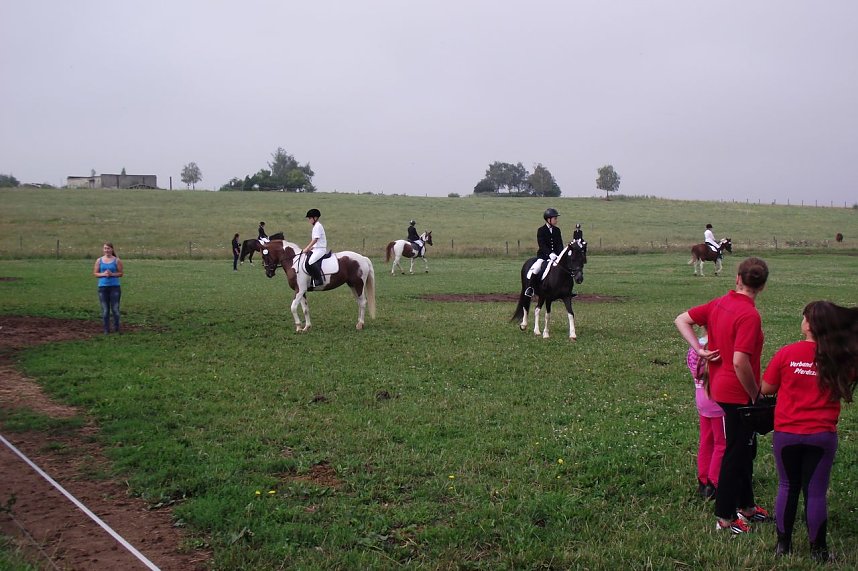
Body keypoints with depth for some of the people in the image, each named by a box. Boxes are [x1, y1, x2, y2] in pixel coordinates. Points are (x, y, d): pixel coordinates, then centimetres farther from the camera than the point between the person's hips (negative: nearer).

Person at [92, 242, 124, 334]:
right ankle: (106, 329, 8)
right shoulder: (99, 260, 8)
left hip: (114, 286, -2)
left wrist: (112, 274, -13)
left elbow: (121, 273, 3)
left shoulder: (117, 260, 3)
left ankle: (116, 329, 8)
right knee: (105, 310, 2)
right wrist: (103, 274, -11)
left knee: (115, 308, -2)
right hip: (102, 287, 2)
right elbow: (95, 273, 8)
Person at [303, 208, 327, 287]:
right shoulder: (316, 226, 19)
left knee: (310, 262, -28)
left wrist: (307, 248, -18)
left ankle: (319, 280, -27)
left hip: (320, 249, -11)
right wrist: (310, 248, 13)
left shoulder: (317, 226, -12)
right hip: (317, 249, 11)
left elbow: (315, 240, -19)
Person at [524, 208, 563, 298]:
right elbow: (542, 245, -14)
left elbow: (560, 244, 7)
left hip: (555, 255, 5)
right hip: (543, 255, -5)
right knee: (536, 268, -29)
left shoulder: (557, 230, 10)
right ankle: (530, 287, -13)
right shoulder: (541, 230, -4)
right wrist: (550, 254, -28)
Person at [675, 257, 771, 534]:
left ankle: (746, 506, 35)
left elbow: (682, 319, 8)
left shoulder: (719, 303, 2)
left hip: (721, 386, 9)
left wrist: (699, 349, 1)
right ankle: (725, 518, 10)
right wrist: (756, 395, -15)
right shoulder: (749, 315, -23)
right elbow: (740, 362, -28)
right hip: (739, 394, -9)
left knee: (745, 447, 22)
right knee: (737, 453, 2)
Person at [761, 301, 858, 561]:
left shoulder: (787, 353, -9)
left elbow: (766, 388, -1)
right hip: (822, 436, 0)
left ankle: (783, 543, 22)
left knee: (788, 488, 15)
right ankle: (818, 549, 16)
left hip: (787, 433, 0)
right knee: (816, 492, 8)